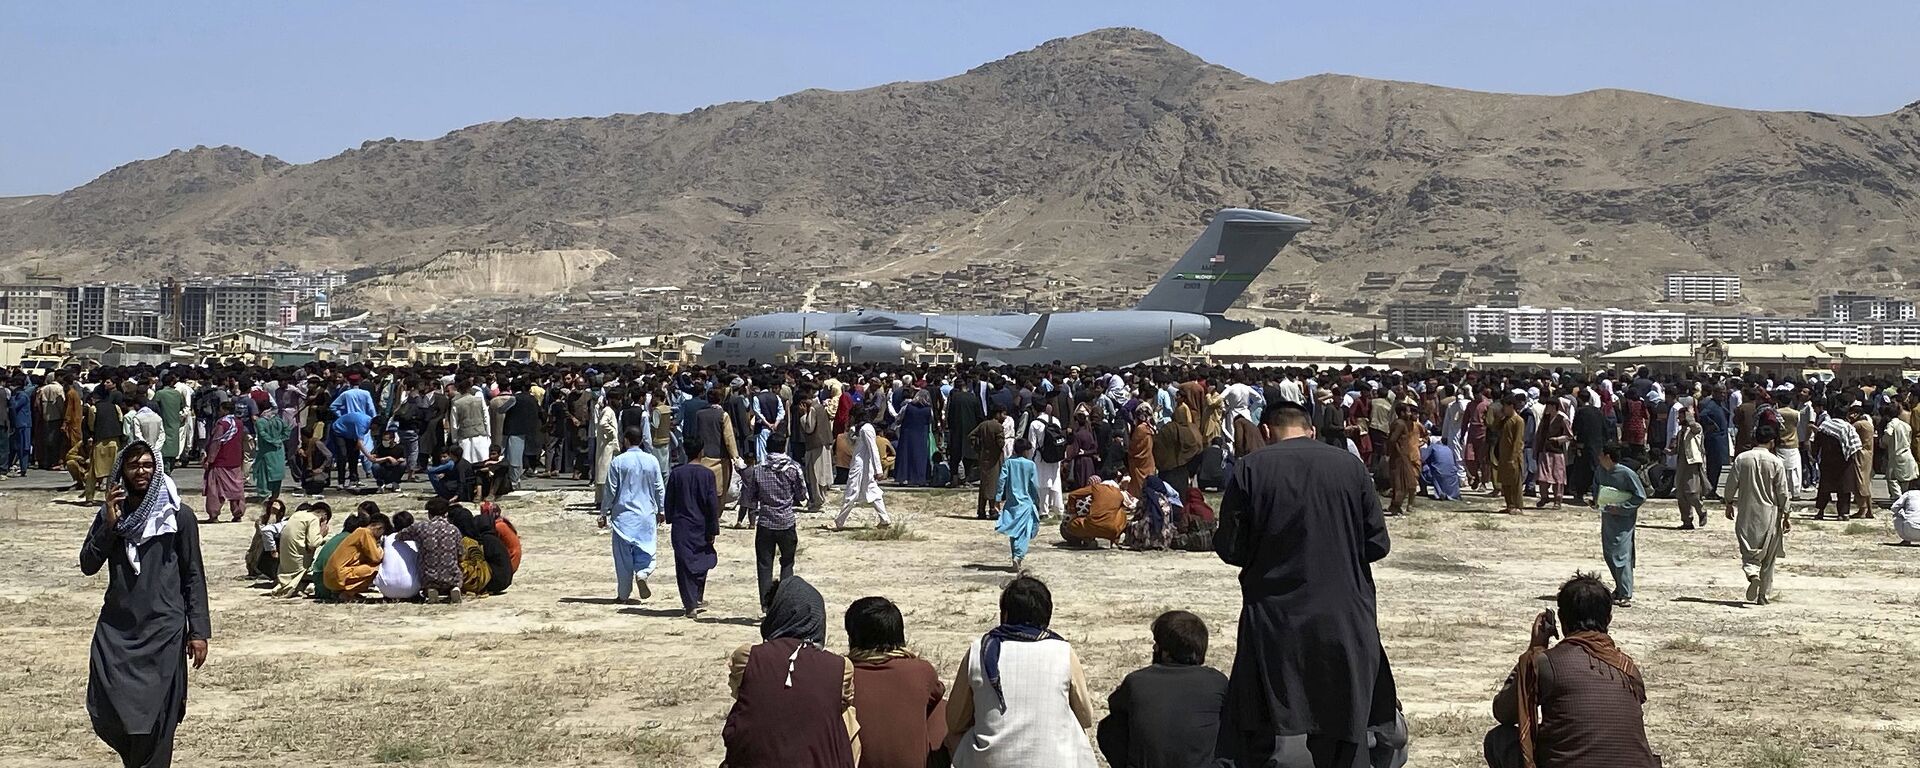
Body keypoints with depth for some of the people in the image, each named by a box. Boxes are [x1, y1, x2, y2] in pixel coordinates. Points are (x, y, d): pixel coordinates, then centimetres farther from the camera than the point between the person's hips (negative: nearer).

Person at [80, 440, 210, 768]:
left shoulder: (178, 515, -1)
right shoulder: (110, 514, 8)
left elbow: (194, 576, 0)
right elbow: (88, 565, 0)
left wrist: (199, 631, -3)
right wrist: (110, 524, -11)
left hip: (163, 630, -3)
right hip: (116, 628, 3)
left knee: (155, 717, -3)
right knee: (105, 712, 2)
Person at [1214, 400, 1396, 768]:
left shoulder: (1249, 469, -6)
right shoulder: (1351, 465, -2)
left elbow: (1229, 548, -4)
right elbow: (1378, 544, 1)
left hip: (1275, 618, -1)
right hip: (1344, 621, 2)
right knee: (1340, 734, 14)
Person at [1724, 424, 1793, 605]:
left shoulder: (1741, 459, -3)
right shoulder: (1776, 462, -8)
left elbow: (1731, 485, 1)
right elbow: (1783, 492, -6)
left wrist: (1729, 504, 17)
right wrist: (1787, 515, 2)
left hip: (1746, 514, 1)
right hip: (1770, 514, -1)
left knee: (1748, 551, 6)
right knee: (1768, 558, 11)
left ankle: (1752, 574, -25)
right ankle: (1762, 594, 14)